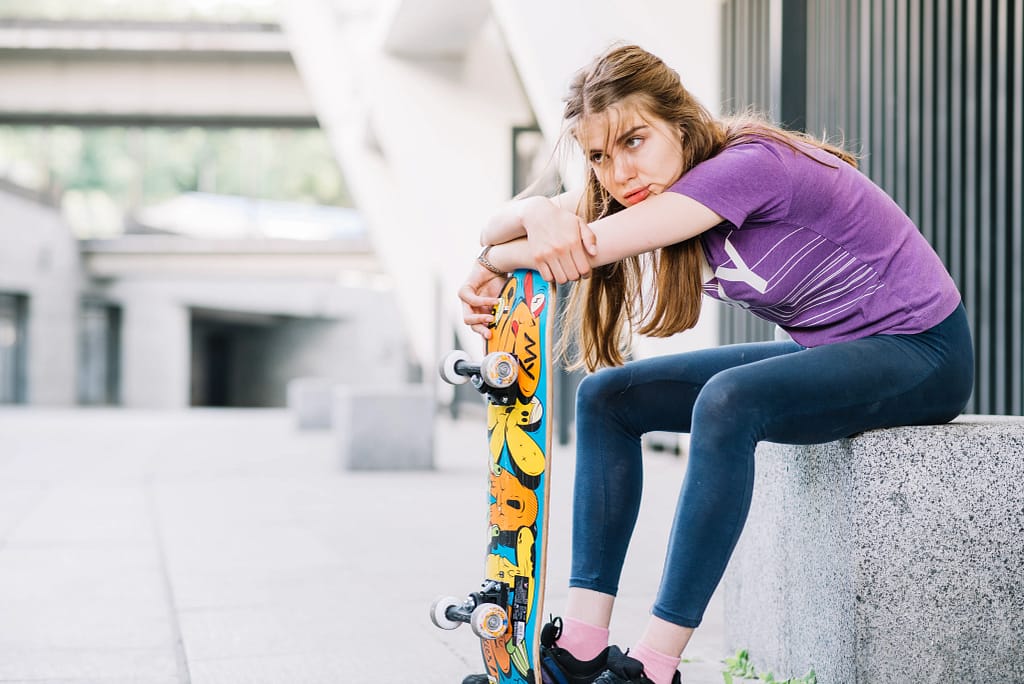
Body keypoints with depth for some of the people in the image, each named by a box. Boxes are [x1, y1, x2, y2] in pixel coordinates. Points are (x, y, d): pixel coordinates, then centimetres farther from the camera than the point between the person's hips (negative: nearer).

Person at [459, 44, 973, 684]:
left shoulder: (748, 165, -28)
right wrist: (537, 212, -31)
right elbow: (500, 225, -7)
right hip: (823, 352, 9)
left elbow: (586, 248, -34)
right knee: (608, 396, -3)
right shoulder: (660, 184, -2)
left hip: (921, 354, -9)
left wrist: (491, 265, -16)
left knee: (727, 401, -35)